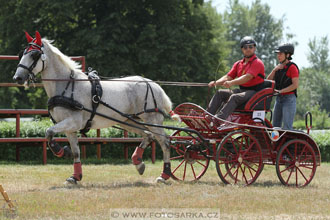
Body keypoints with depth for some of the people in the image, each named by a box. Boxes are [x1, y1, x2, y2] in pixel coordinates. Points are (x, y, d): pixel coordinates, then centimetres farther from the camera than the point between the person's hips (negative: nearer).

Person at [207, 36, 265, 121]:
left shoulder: (257, 63, -7)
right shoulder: (238, 64, 18)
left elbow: (248, 77, -22)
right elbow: (228, 77, 12)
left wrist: (232, 83, -36)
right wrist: (216, 83, -9)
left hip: (254, 92, -8)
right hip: (242, 90, 8)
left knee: (234, 97, -33)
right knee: (220, 93, -9)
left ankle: (218, 119, -50)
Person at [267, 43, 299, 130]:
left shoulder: (292, 67, -8)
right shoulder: (279, 67, 15)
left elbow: (295, 85, -16)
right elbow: (268, 80, 11)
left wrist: (280, 91, -18)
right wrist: (274, 70, -5)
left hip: (289, 99, -8)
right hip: (279, 98, 8)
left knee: (286, 128, -13)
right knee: (275, 126, 7)